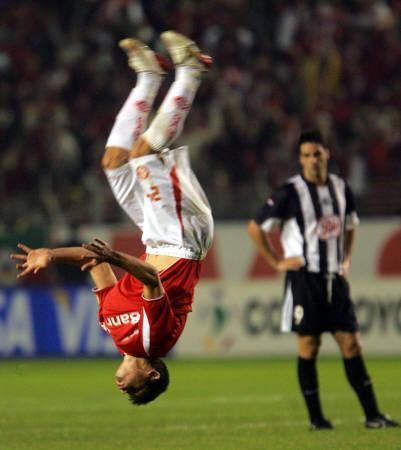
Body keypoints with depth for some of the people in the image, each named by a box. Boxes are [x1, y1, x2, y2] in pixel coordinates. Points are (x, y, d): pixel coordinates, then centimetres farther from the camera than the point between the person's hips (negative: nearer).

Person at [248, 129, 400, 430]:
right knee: (308, 345, -3)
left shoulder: (341, 189, 8)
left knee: (351, 343, 2)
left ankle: (372, 415, 2)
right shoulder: (291, 193, -9)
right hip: (305, 278, -4)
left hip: (335, 278, 5)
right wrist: (277, 262, -5)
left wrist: (347, 258, 14)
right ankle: (316, 417, 3)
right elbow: (255, 228, -5)